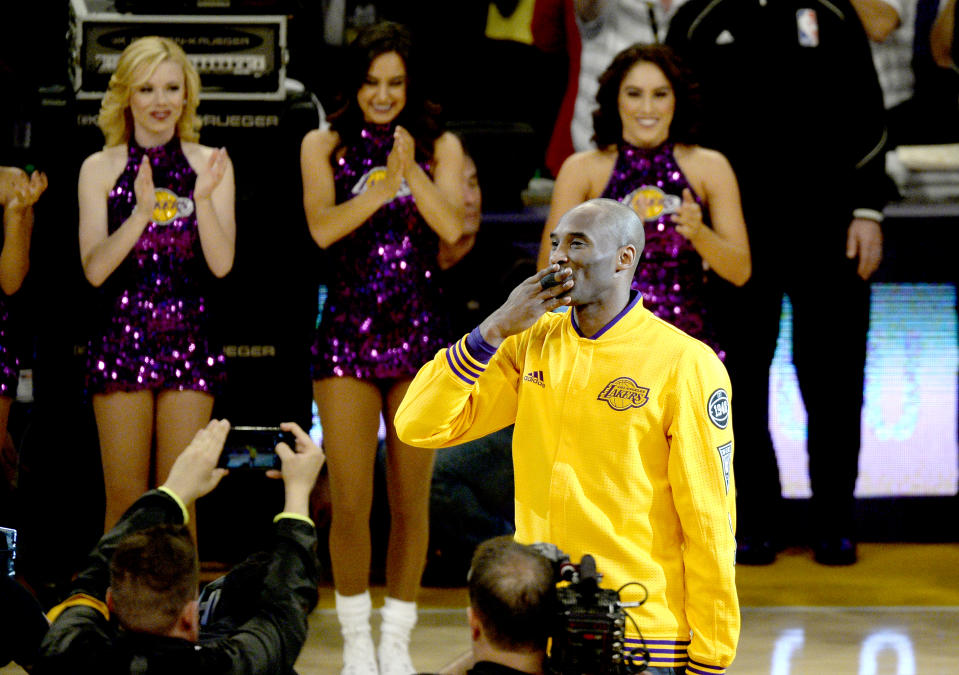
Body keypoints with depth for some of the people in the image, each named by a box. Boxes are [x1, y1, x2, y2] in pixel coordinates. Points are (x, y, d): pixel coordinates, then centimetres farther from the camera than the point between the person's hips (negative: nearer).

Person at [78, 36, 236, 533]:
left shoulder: (211, 165, 5)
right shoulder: (100, 169, 3)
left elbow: (221, 264, -3)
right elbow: (94, 268, -6)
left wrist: (203, 198, -17)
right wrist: (140, 214, -20)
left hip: (188, 339, 1)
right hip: (121, 338, -1)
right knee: (124, 500, 0)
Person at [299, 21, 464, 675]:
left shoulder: (439, 147, 5)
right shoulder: (325, 146, 4)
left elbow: (452, 225, -9)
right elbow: (323, 227, -10)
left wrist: (410, 171, -19)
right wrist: (381, 186, -22)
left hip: (419, 336, 1)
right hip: (348, 333, -1)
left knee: (411, 501, 4)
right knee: (350, 500, -3)